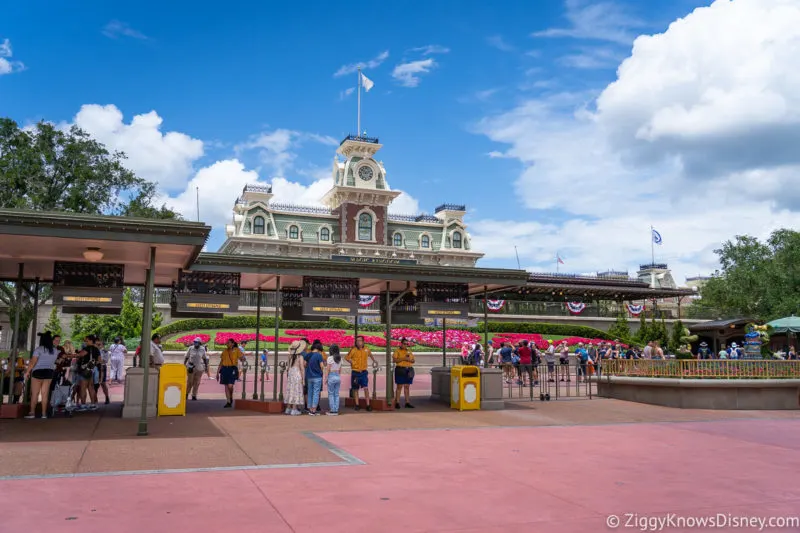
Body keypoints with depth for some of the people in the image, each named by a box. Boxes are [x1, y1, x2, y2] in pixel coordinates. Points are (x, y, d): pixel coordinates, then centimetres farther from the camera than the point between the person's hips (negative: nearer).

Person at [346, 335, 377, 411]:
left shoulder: (366, 349, 3)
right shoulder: (353, 350, -6)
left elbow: (370, 355, 26)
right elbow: (347, 358, 3)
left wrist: (374, 360, 20)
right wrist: (351, 361, -10)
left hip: (364, 372, 1)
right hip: (355, 372, -1)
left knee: (366, 388, -10)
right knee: (356, 389, 9)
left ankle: (368, 405, -7)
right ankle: (357, 405, 18)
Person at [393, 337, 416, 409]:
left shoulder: (409, 351, 16)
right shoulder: (397, 351, 0)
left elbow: (413, 360, 16)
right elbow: (394, 360, -10)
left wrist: (409, 360, -6)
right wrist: (403, 359, -18)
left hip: (408, 370, 5)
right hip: (400, 370, -5)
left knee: (407, 387, 7)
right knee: (399, 386, -5)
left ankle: (407, 403, 9)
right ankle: (397, 403, -2)